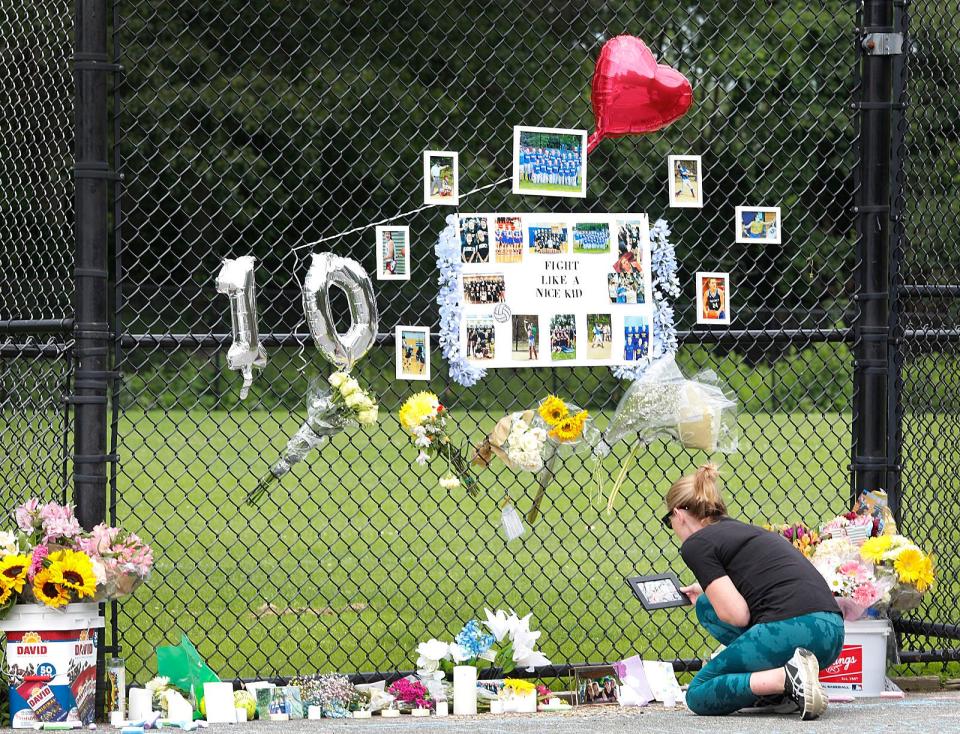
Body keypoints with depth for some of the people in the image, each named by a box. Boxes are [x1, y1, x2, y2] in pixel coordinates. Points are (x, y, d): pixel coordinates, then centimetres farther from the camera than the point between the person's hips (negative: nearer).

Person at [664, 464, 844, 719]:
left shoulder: (696, 545, 2)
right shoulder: (743, 530, 27)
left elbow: (738, 616, -6)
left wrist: (708, 594, 15)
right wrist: (710, 591, 48)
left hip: (791, 631, -8)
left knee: (698, 696, 7)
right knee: (707, 606, 26)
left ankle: (786, 680, -15)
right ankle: (778, 684, 12)